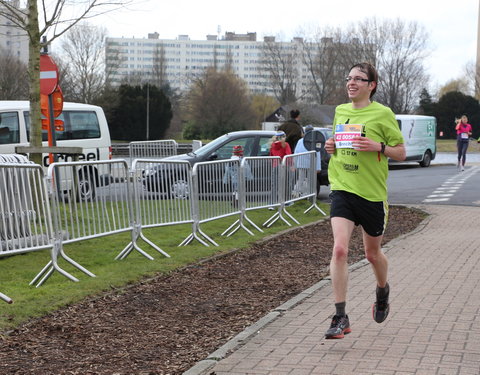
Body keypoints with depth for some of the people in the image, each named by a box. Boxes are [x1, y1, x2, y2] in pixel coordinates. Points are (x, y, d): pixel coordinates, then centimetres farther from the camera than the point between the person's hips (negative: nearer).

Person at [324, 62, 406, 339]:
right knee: (340, 249, -14)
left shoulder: (382, 114, -5)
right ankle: (341, 318, -10)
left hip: (372, 194, -2)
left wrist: (378, 146, -18)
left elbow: (401, 153, -1)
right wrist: (332, 147, 3)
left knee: (373, 253, 13)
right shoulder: (340, 111, 9)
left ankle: (383, 290, 47)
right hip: (342, 190, 2)